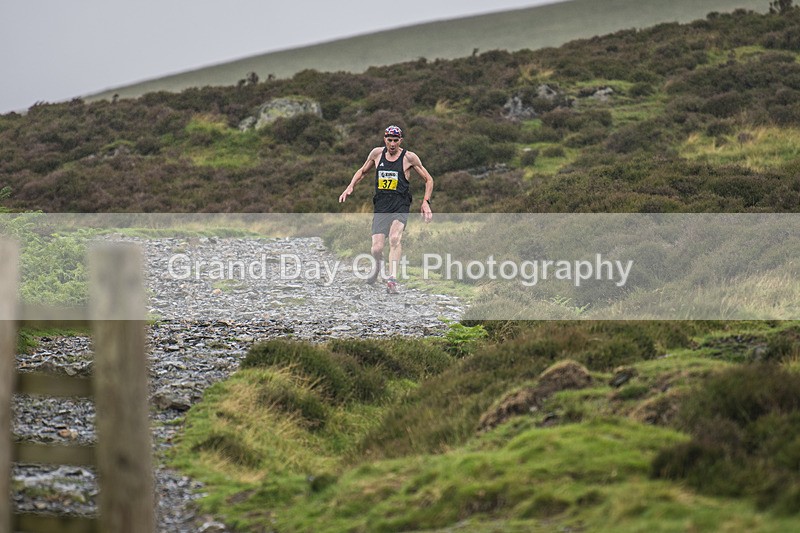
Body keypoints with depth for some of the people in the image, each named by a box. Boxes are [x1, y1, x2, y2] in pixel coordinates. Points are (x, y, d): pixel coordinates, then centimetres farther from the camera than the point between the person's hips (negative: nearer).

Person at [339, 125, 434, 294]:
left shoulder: (409, 157, -1)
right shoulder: (377, 153, 8)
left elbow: (428, 180, 9)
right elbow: (362, 171, 26)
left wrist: (425, 202, -2)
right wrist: (350, 187, 11)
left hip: (401, 205, -3)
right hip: (381, 206, 3)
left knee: (395, 238, -30)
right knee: (377, 249, -8)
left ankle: (392, 280, -35)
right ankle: (378, 265, 28)